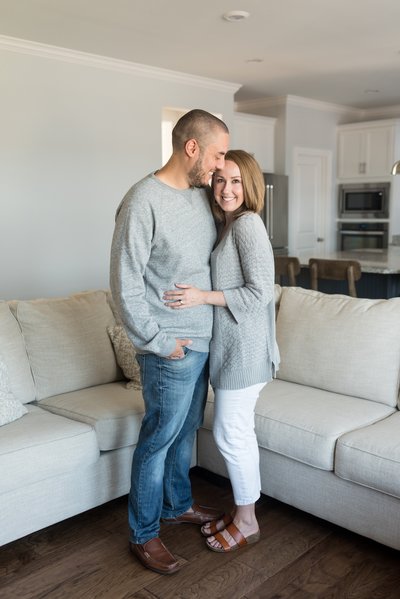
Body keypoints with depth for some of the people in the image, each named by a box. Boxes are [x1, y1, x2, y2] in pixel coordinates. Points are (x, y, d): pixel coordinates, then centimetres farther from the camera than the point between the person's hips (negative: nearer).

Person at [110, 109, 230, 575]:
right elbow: (125, 285, -20)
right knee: (158, 439, 6)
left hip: (203, 341, 8)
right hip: (171, 350, -8)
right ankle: (143, 534, 25)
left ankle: (178, 505, 42)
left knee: (186, 430, 22)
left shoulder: (201, 193, 6)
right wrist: (160, 342, -17)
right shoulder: (143, 202, -20)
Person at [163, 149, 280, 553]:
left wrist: (202, 297, -21)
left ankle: (247, 523, 20)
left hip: (244, 348, -9)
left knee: (230, 434, 1)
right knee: (238, 432, 16)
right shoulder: (226, 225, 12)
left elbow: (260, 292, -20)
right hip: (228, 345, 9)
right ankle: (241, 511, 32)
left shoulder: (248, 224, -16)